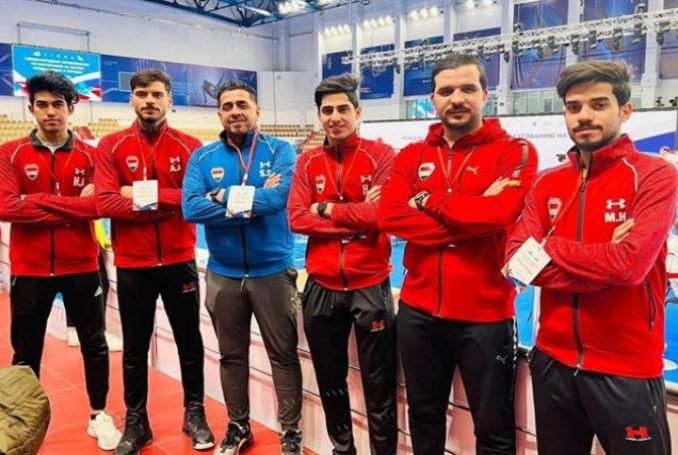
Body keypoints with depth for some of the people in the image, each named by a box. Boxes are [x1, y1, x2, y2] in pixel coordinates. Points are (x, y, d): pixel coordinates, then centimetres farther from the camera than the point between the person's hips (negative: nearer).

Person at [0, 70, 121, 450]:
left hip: (81, 266, 1)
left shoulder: (89, 155, 1)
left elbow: (100, 204, -12)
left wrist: (39, 201, -15)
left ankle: (100, 416, 27)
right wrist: (73, 206, -16)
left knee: (94, 344, 10)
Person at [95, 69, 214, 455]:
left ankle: (195, 414, 29)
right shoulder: (111, 147, 0)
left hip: (180, 261, 0)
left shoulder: (190, 146, 0)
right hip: (132, 264, 0)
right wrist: (168, 203, -16)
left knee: (190, 341, 12)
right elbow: (105, 203, -12)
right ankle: (136, 423, 28)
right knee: (135, 348, 12)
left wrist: (145, 195, -16)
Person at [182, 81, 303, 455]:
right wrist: (253, 201, -17)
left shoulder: (279, 151, -4)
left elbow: (279, 198, -21)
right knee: (231, 355, 16)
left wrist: (225, 198, -13)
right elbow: (191, 208, -13)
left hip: (273, 271, -2)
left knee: (283, 355, 7)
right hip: (223, 274, 3)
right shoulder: (203, 157, 2)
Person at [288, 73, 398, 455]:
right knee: (330, 384, 19)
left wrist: (327, 209, -8)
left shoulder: (381, 155, -5)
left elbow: (379, 215, -17)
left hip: (370, 285, -4)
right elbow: (297, 219, -6)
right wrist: (355, 215, -13)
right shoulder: (308, 162, 6)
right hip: (322, 287, 4)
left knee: (379, 389, 7)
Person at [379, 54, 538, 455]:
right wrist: (472, 218, -16)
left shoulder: (515, 152, -4)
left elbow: (500, 212, -22)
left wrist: (429, 202, -10)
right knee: (424, 416, 21)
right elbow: (391, 216, -8)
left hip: (486, 313, -3)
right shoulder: (412, 156, 7)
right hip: (418, 310, 4)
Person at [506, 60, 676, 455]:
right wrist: (603, 262, -17)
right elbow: (515, 259, -7)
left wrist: (546, 247, -11)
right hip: (552, 360, 4)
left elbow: (630, 264, -23)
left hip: (627, 369, -4)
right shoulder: (548, 184, 5)